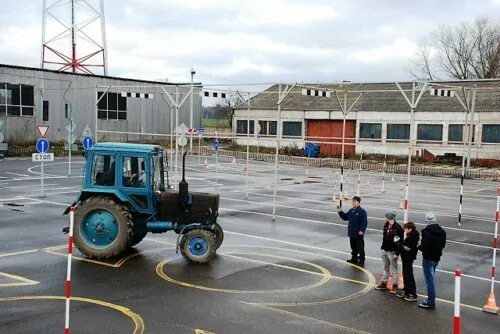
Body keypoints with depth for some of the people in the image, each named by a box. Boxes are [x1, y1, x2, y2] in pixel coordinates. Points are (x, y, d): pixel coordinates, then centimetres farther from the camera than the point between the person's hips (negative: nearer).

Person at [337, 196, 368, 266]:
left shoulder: (362, 211, -14)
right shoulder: (351, 211, 10)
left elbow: (364, 222, -18)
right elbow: (345, 217, 20)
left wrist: (362, 230, -25)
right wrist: (340, 212, 9)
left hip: (359, 234, -8)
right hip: (352, 233, 8)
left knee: (360, 248, 2)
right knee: (353, 247, 19)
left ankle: (361, 261, 11)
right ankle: (354, 259, 32)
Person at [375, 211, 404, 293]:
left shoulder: (398, 228, -18)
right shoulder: (386, 225, 4)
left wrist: (397, 253, -19)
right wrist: (382, 247, 15)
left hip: (392, 252, -7)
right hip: (384, 250, 7)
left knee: (394, 269, 4)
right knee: (386, 268, 19)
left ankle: (395, 285, 14)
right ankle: (384, 283, 30)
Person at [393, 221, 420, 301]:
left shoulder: (410, 238, -25)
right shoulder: (412, 236, 7)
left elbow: (403, 248, -25)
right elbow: (405, 245, 11)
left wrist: (397, 241, -14)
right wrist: (399, 240, 0)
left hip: (408, 259, -10)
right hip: (407, 259, 10)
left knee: (408, 276, -3)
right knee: (405, 275, 20)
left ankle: (413, 294, 4)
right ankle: (406, 291, 32)